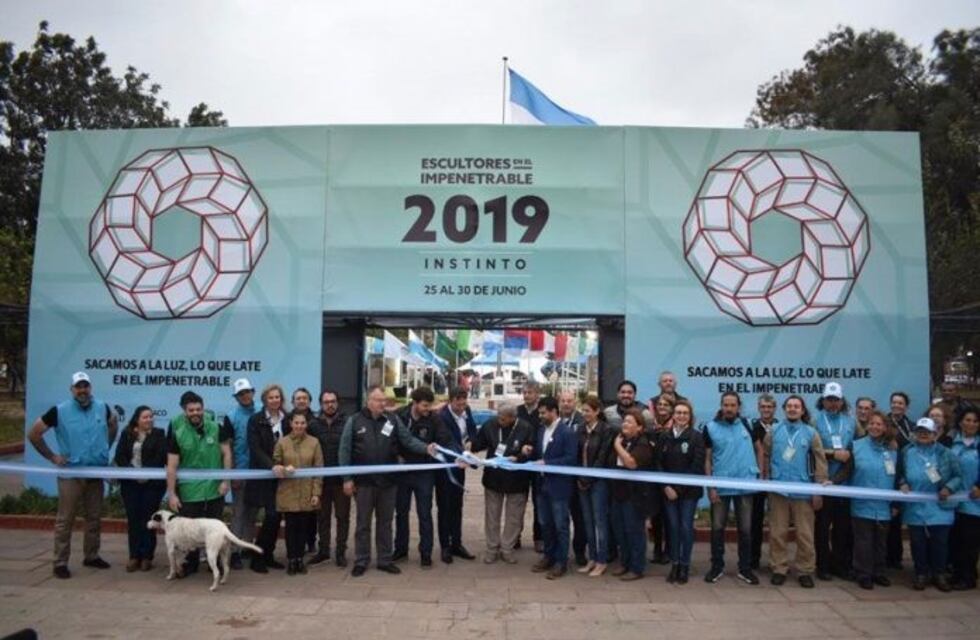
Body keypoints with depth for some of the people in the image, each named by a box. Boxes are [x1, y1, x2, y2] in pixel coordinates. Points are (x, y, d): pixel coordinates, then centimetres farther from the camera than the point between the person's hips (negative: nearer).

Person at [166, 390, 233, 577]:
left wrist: (226, 480, -6)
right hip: (189, 490, 0)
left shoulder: (216, 427, -5)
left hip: (214, 489, 1)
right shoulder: (177, 432, -8)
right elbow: (172, 465, -7)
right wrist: (171, 493, -9)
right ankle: (190, 563, 24)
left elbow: (226, 453, 0)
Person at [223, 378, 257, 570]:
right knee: (238, 512, 1)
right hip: (240, 472, -3)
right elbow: (227, 447, -5)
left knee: (252, 512, 11)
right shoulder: (231, 417, -4)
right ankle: (235, 551, 7)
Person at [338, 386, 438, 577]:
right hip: (364, 482, -2)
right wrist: (347, 478, -8)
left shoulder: (393, 420, 2)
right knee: (363, 523, 9)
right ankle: (361, 561, 20)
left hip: (388, 481, 2)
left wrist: (426, 448, -20)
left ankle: (385, 560, 23)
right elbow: (345, 451, -4)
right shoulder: (354, 421, -4)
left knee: (385, 522, 12)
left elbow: (408, 439, -2)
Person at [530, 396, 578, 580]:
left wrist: (547, 463, -21)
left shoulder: (567, 433, -13)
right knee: (545, 524, 15)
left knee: (560, 526, 3)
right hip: (542, 484, 7)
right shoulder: (542, 431, 10)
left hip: (558, 486, -7)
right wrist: (531, 453, -6)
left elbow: (571, 459, -19)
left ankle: (561, 562, 12)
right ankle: (548, 556, 28)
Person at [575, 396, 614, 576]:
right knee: (587, 521, 10)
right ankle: (592, 558, 20)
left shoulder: (606, 430, -10)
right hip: (582, 481, 6)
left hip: (598, 481, -6)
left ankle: (602, 561, 9)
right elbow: (578, 456, 10)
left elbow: (602, 458, -13)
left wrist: (588, 478, -13)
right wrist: (579, 478, 0)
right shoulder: (581, 430, 7)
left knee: (600, 521, 0)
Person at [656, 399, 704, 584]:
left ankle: (684, 565, 13)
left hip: (689, 490, -2)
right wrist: (666, 487, -8)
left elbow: (697, 466, -9)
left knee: (686, 527, 1)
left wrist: (679, 487, -12)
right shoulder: (664, 436, 4)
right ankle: (674, 564, 17)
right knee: (673, 526, 6)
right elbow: (658, 463, 3)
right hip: (668, 490, 2)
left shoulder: (696, 437, -4)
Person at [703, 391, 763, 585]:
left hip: (745, 485, 1)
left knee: (745, 529, 9)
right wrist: (710, 486, -7)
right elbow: (707, 458, -2)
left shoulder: (747, 424, 2)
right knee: (717, 528, 6)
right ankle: (717, 566, 19)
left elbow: (759, 448, 13)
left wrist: (760, 472, 4)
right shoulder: (711, 428, -4)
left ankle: (745, 568, 21)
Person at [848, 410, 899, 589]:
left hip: (884, 506, 3)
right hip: (862, 504, -3)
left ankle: (878, 573, 26)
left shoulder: (893, 449, 6)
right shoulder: (857, 445, -3)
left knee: (881, 541, 13)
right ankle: (863, 574, 13)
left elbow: (896, 477, 11)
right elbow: (846, 471, -7)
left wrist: (896, 503, 10)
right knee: (863, 542, 2)